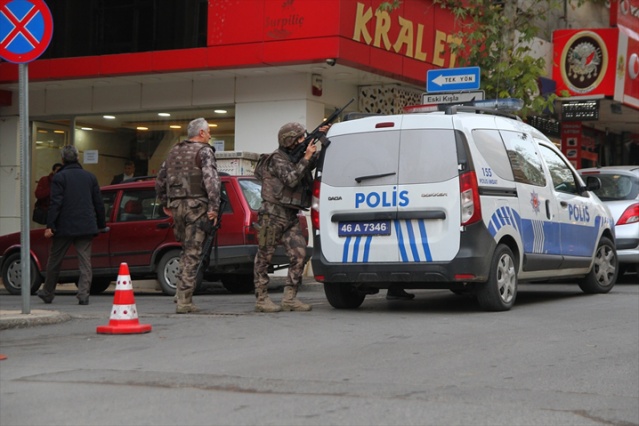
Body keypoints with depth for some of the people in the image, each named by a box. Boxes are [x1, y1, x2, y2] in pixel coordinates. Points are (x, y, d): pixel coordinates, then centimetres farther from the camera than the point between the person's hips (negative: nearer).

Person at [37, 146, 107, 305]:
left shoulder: (59, 177, -6)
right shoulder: (90, 177, 8)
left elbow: (55, 203, -13)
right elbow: (98, 203, 10)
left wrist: (50, 226, -13)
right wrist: (101, 224, 18)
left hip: (64, 227, -3)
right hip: (86, 226, 3)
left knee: (54, 261, 12)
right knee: (85, 262, 1)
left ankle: (47, 293, 23)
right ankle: (83, 295, -9)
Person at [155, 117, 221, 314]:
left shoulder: (174, 151, 17)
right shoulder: (204, 151, -4)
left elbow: (160, 179, 21)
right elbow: (211, 179, -17)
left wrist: (165, 203, 30)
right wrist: (214, 207, -16)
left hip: (176, 205, 6)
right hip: (196, 205, -6)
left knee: (186, 251, 19)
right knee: (192, 253, -4)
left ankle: (183, 295, 17)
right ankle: (184, 301, -7)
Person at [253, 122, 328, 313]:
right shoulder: (277, 159, -8)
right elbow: (291, 179, -21)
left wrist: (323, 137, 8)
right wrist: (306, 158, -18)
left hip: (291, 217, 8)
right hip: (273, 214, -8)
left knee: (299, 255, -2)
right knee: (264, 257, -1)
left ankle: (289, 298, 2)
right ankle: (261, 299, 3)